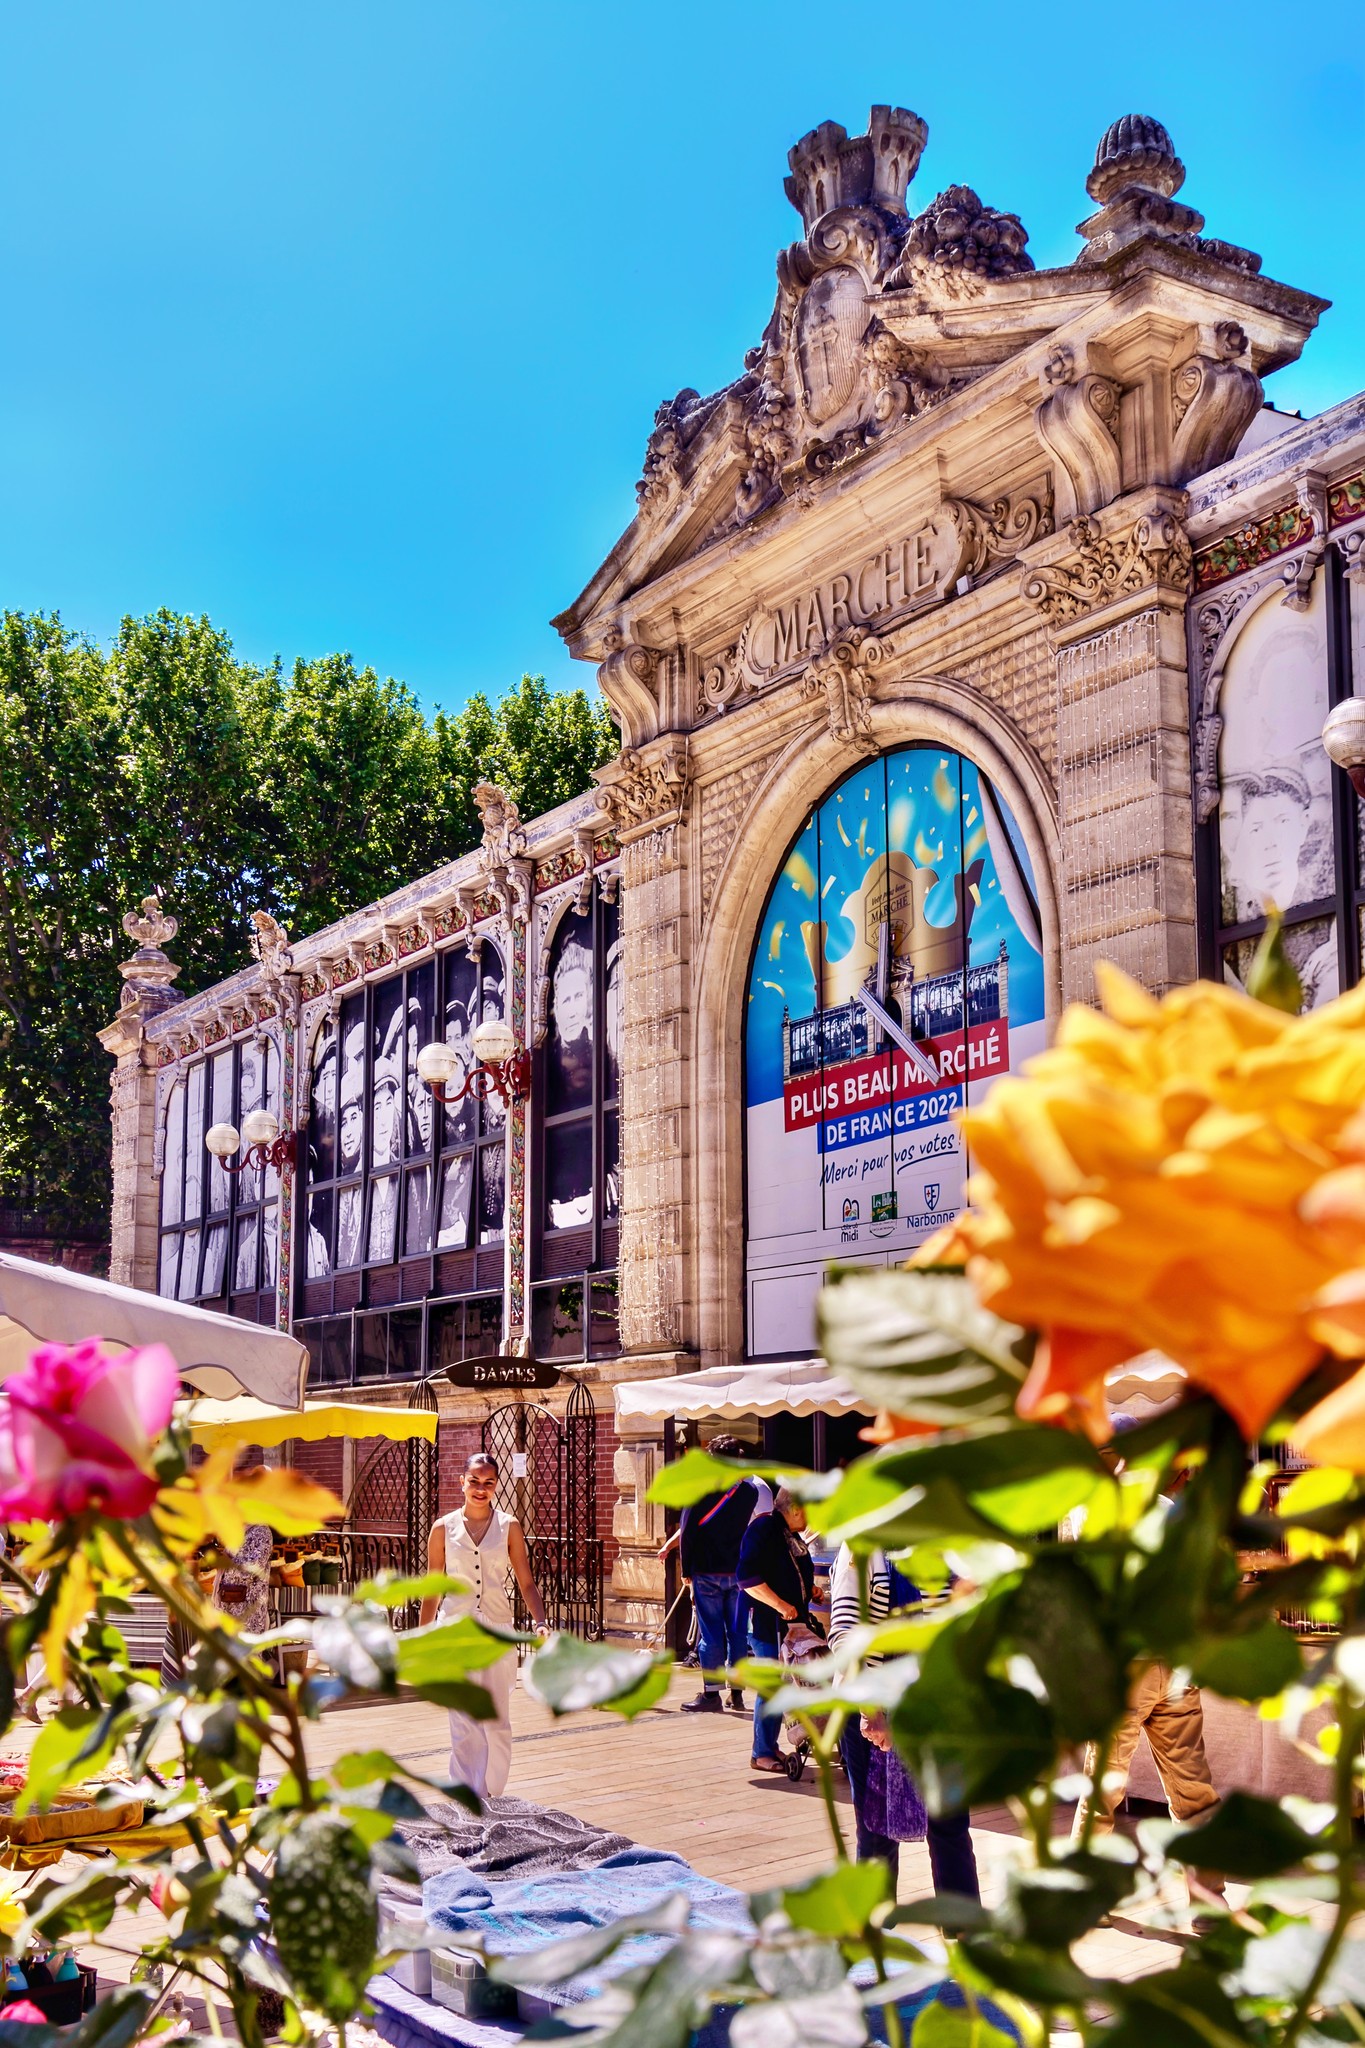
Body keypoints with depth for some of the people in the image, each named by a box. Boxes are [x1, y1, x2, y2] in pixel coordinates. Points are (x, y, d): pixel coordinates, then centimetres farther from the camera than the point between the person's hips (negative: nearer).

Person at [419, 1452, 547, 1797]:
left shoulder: (509, 1527, 3)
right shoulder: (443, 1528, 2)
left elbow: (526, 1582, 4)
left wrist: (541, 1622, -11)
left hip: (498, 1630, 1)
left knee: (497, 1721, 1)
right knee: (463, 1723, -2)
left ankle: (491, 1794, 14)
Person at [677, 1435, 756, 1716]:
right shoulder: (750, 1490, 2)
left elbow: (688, 1530, -6)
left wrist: (686, 1570, 2)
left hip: (707, 1571, -3)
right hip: (739, 1571, 3)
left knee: (711, 1633, 1)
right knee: (737, 1632, 9)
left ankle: (711, 1694, 3)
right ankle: (737, 1693, 13)